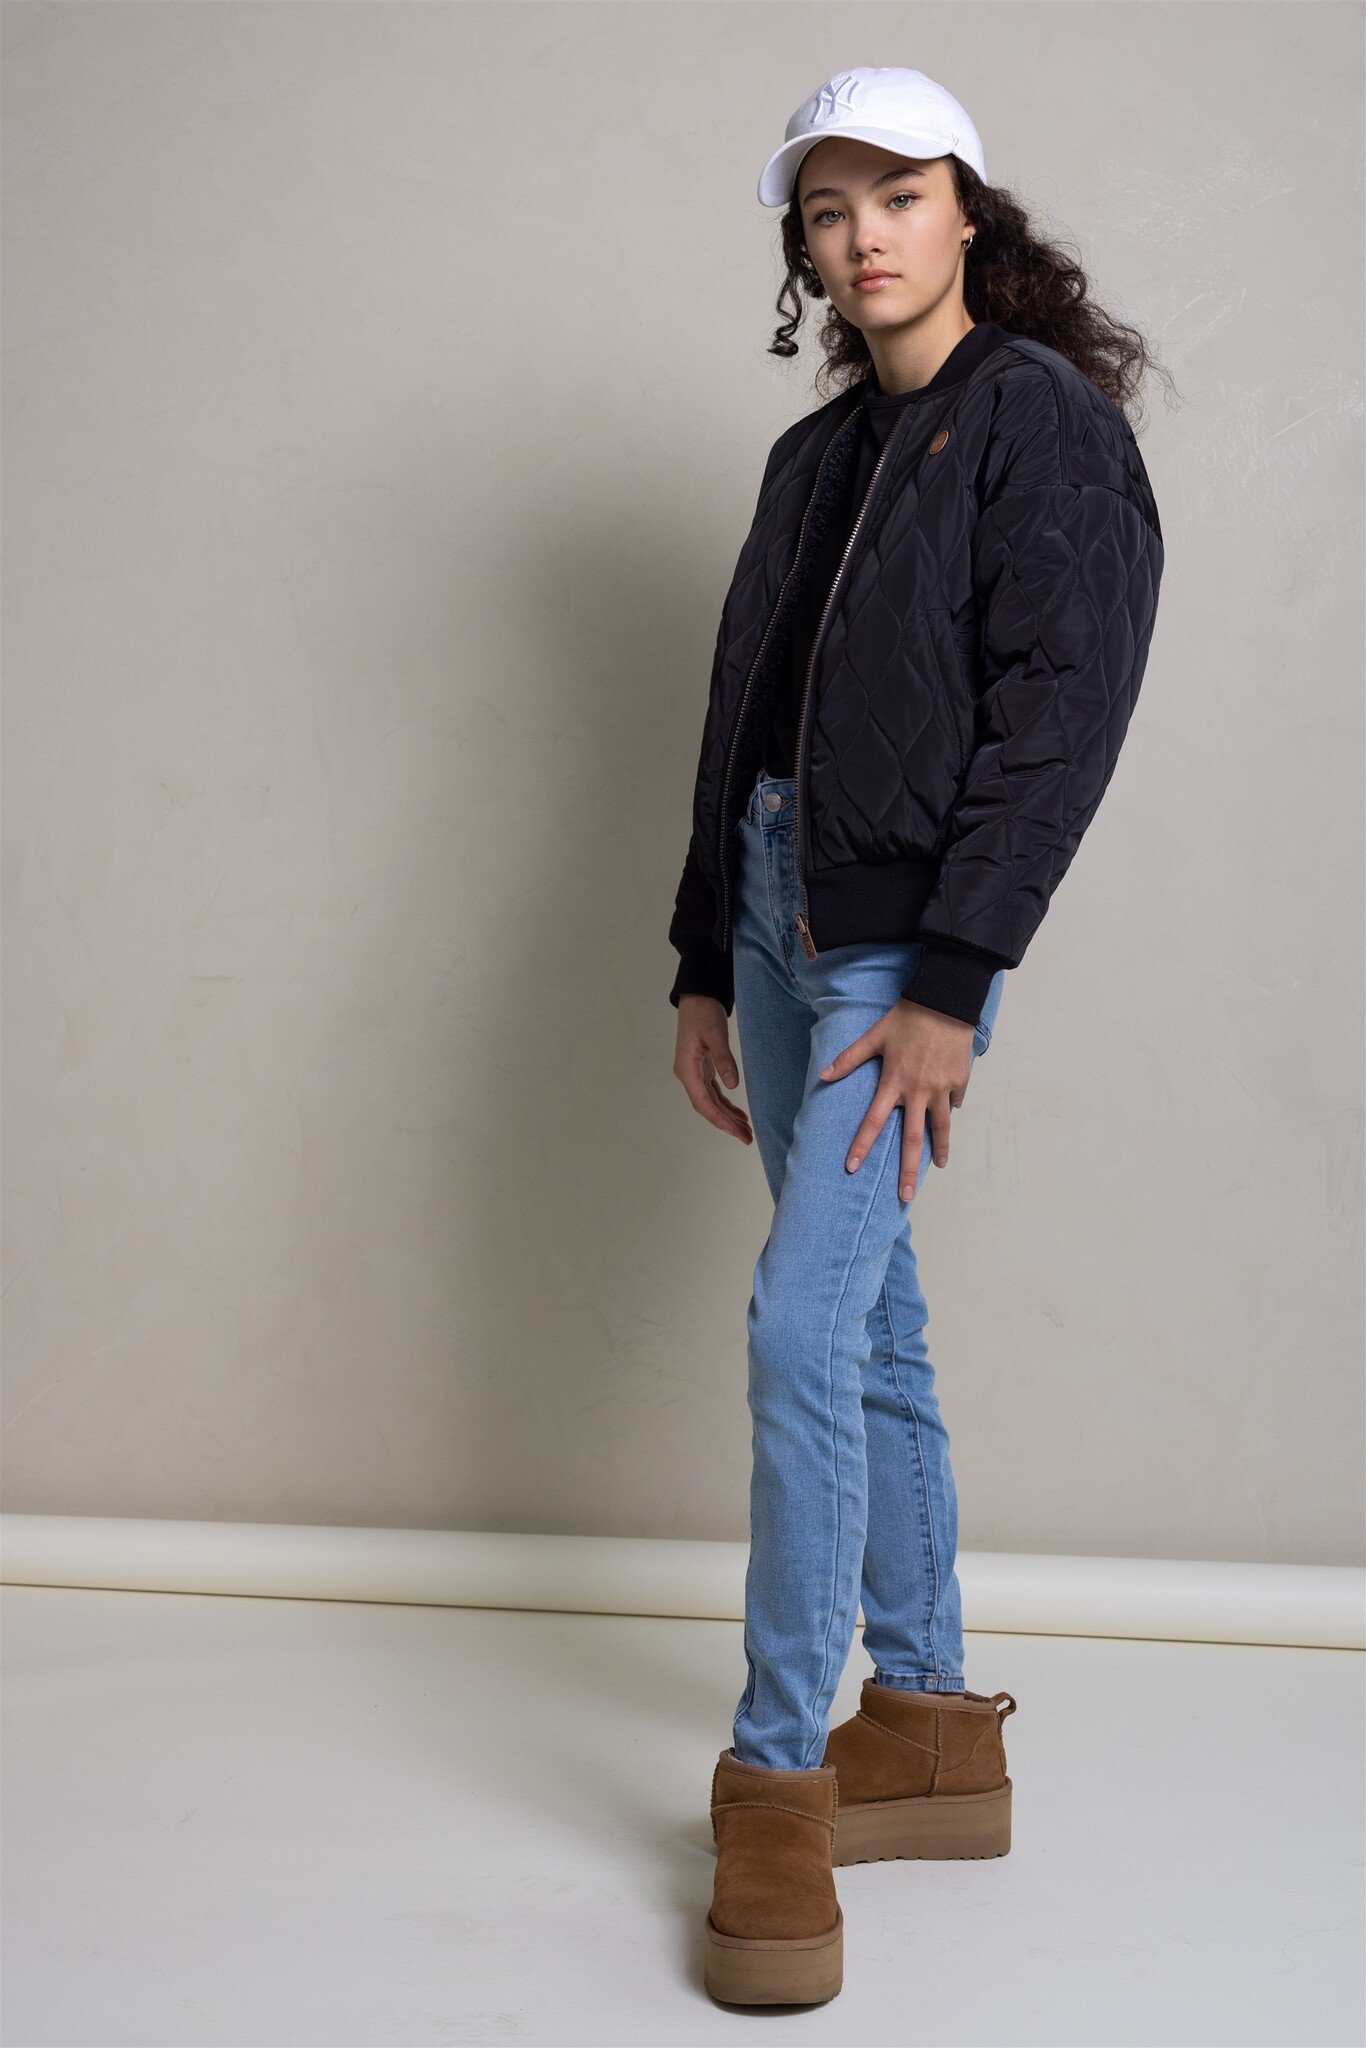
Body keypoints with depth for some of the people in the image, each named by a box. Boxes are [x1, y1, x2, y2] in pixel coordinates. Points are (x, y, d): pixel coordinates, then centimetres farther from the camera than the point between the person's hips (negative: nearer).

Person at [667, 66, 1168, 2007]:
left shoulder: (1047, 420, -5)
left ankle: (779, 1775, -5)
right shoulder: (816, 455, 17)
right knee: (873, 1327, 10)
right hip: (780, 917, 8)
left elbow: (1060, 714, -14)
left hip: (909, 941, -7)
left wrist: (950, 987, -20)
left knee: (805, 1326, -15)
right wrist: (704, 964, 13)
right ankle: (933, 1728, 19)